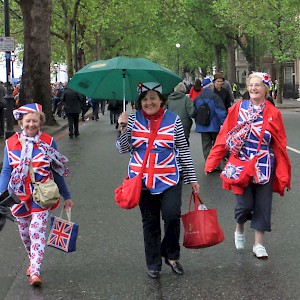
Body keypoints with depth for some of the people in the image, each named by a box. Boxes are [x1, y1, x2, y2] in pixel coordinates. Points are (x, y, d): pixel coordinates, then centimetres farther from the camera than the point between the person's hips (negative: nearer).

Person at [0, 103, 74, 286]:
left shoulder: (48, 142, -3)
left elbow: (57, 172, 4)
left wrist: (67, 197, 8)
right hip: (20, 196, 3)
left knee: (38, 231, -12)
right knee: (24, 232, 15)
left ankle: (35, 271, -15)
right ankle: (33, 260, 38)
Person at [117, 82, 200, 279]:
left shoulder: (173, 120, 0)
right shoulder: (133, 119, 3)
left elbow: (184, 150, 3)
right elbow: (123, 150, 2)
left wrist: (192, 178, 4)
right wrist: (123, 129, -13)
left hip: (170, 178, -1)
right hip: (143, 180, 2)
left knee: (172, 215, -17)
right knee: (150, 222, 9)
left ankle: (171, 255, 7)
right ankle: (153, 264, 22)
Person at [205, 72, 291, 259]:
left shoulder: (273, 113, -1)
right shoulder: (238, 108, 0)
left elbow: (280, 145, 0)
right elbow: (224, 137, -1)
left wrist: (283, 174, -3)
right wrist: (212, 162, -4)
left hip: (265, 167, 1)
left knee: (263, 205, 4)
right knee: (245, 204, -2)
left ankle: (259, 244, 19)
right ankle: (240, 230, 31)